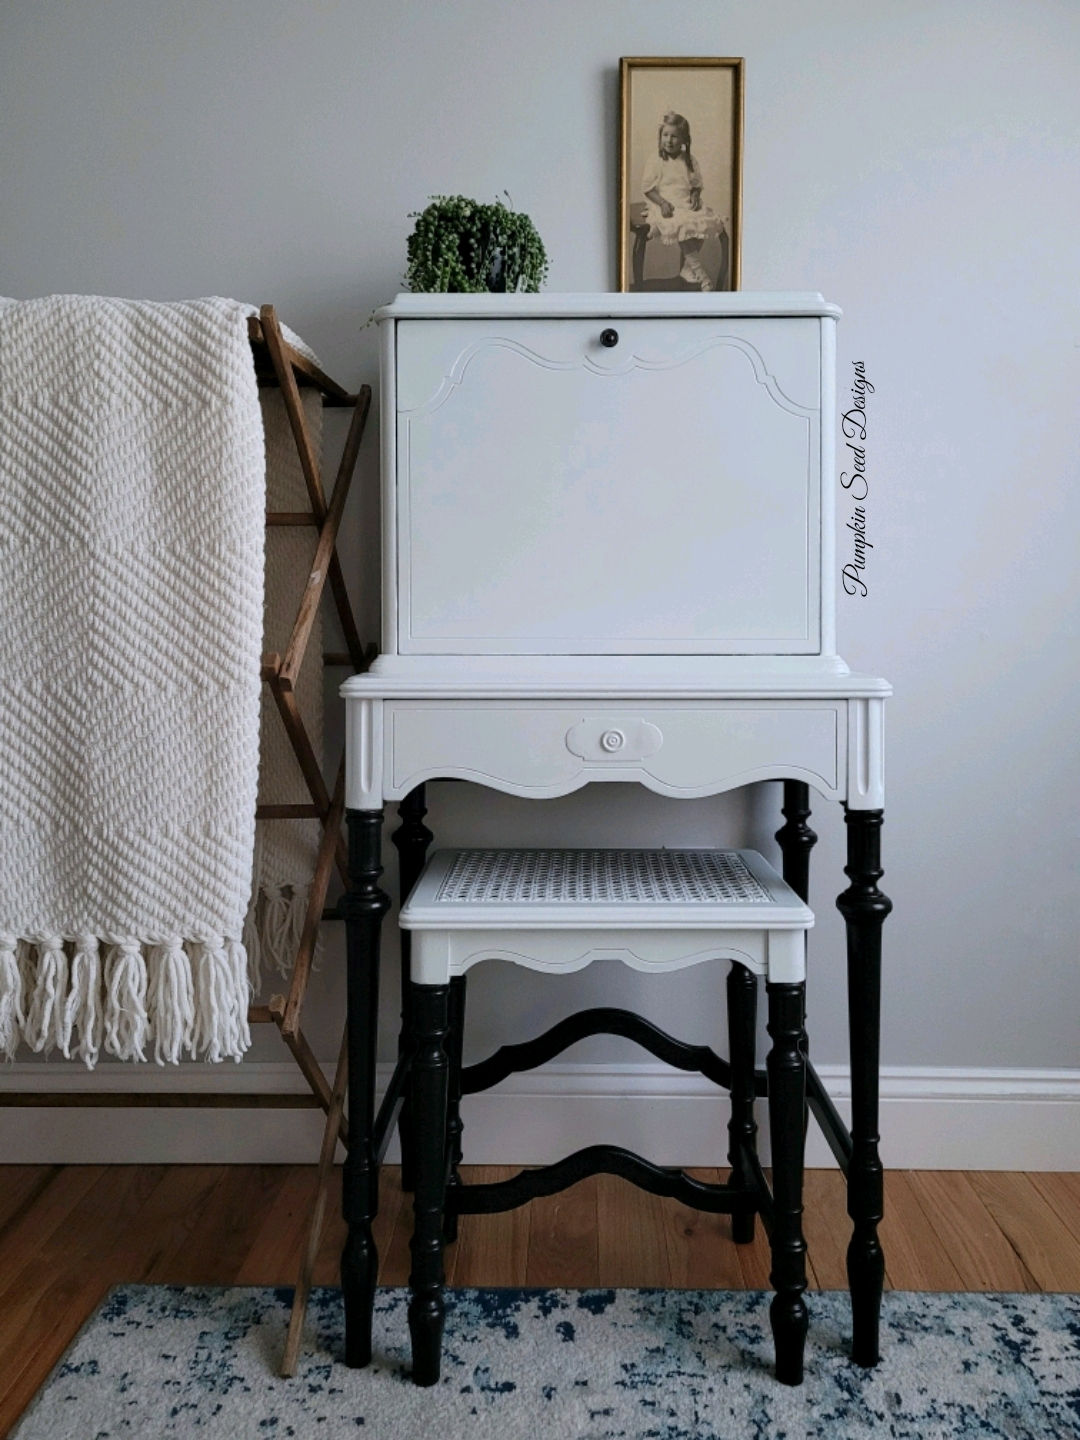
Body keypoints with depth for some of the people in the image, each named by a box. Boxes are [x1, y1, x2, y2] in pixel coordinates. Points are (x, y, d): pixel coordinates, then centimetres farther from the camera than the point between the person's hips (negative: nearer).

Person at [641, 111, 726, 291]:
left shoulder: (689, 160, 10)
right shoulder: (656, 162, -2)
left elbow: (696, 183, 17)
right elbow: (647, 187, -3)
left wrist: (695, 196, -6)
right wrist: (662, 202, -18)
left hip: (687, 204, 5)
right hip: (666, 206, -5)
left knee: (707, 220, -19)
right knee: (682, 225, -32)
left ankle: (687, 268, -9)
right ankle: (699, 270, -25)